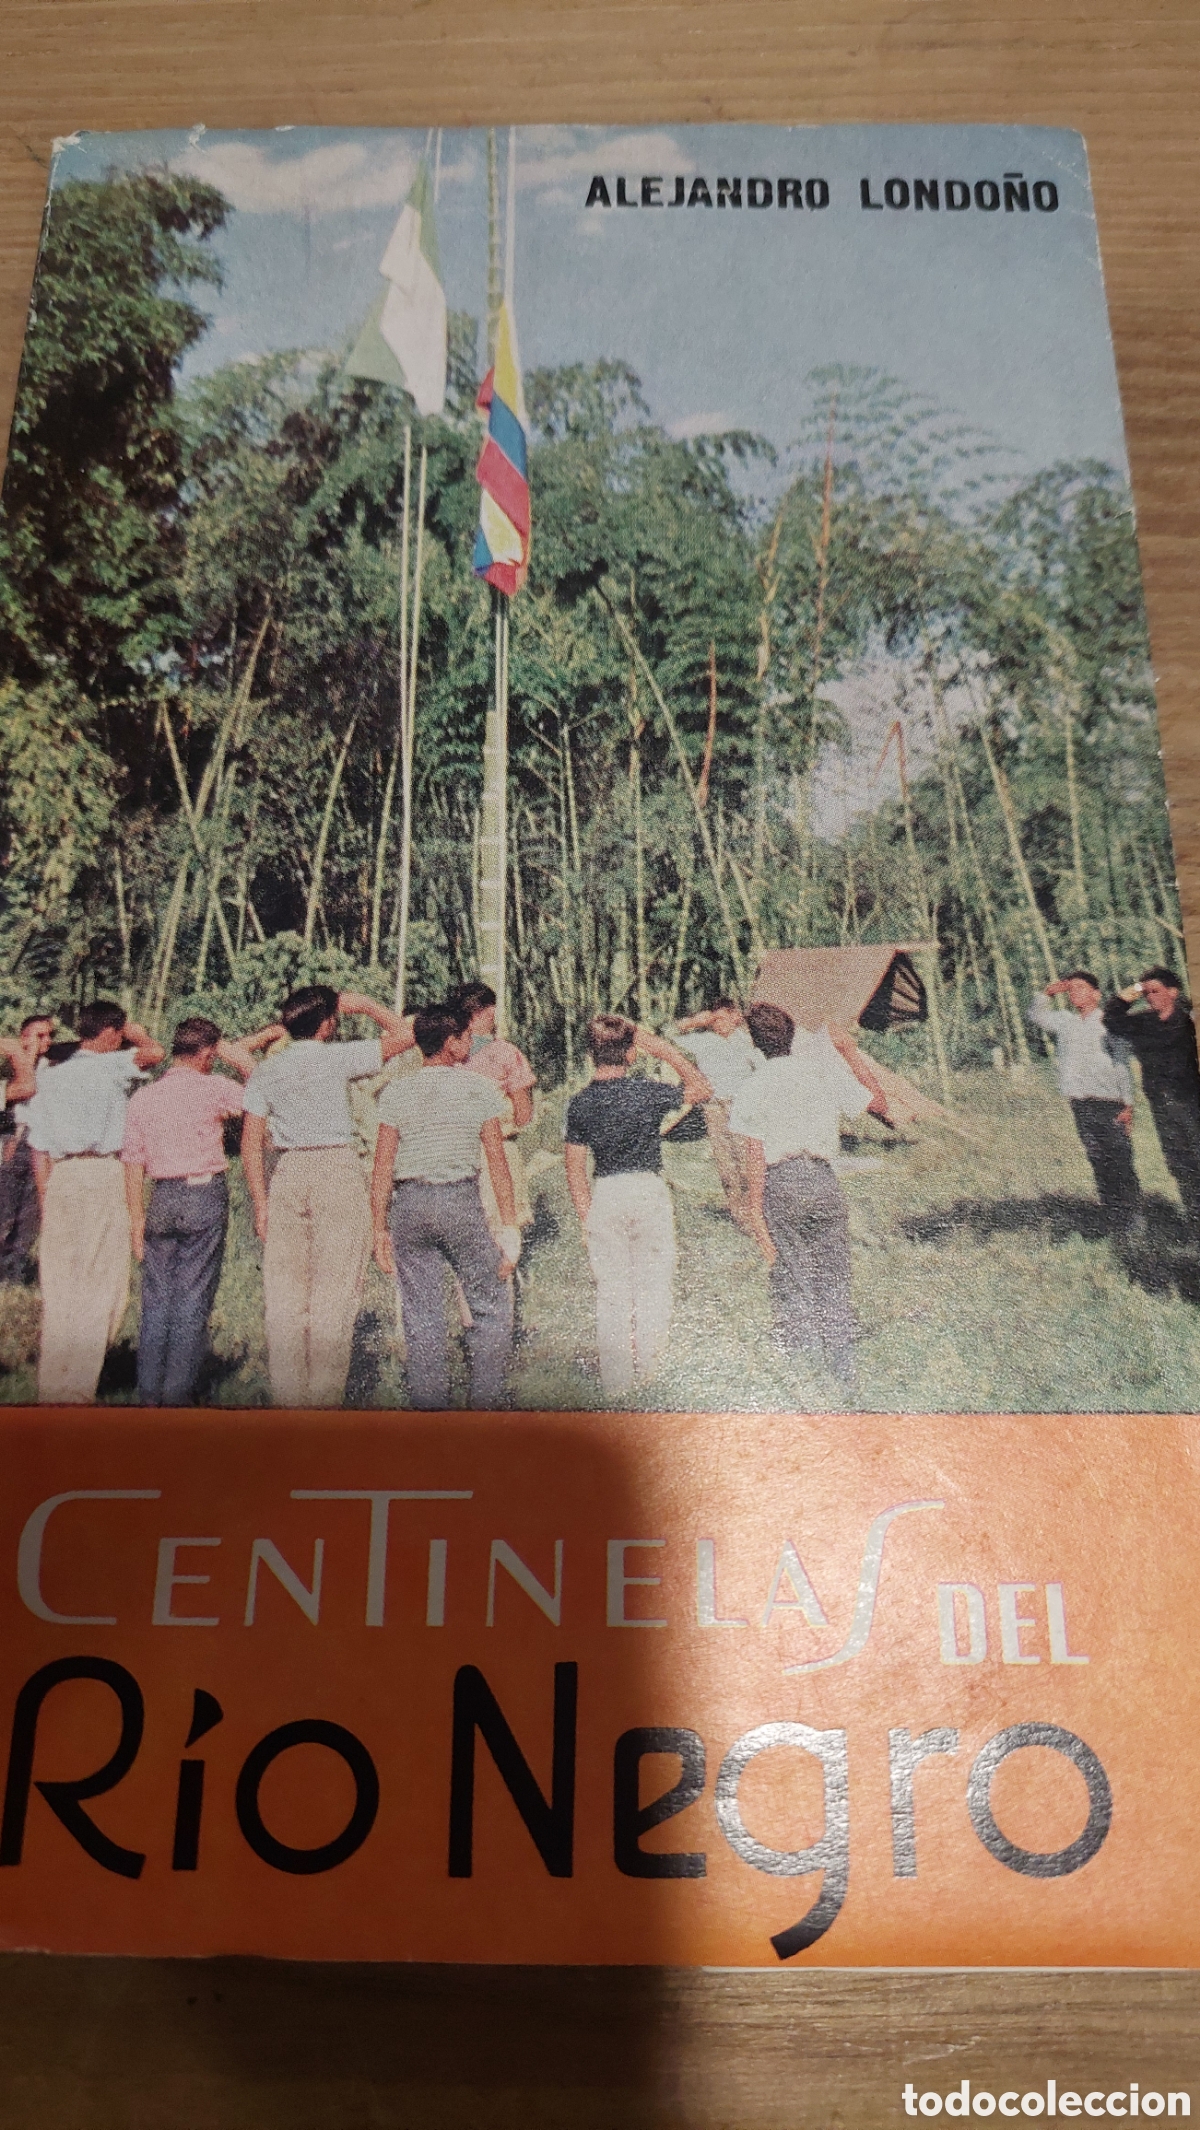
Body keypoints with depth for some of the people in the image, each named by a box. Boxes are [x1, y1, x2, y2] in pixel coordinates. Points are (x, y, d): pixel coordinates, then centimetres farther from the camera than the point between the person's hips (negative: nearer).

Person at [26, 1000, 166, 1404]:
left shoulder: (49, 1077, 18)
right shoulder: (109, 1067, 0)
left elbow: (39, 1148, 15)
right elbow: (155, 1053, -16)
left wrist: (47, 1204, 18)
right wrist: (135, 1033, 5)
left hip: (60, 1178, 6)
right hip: (102, 1175, -6)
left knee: (58, 1290, 9)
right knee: (100, 1289, -3)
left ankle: (50, 1389, 12)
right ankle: (74, 1391, -6)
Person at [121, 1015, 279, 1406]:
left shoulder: (142, 1098, 8)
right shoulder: (212, 1087, -6)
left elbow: (133, 1162, 8)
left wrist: (137, 1217, 14)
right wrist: (241, 1055, 10)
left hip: (162, 1199, 4)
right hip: (205, 1196, -4)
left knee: (156, 1297, 9)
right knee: (193, 1299, 1)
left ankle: (149, 1392, 12)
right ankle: (178, 1393, 2)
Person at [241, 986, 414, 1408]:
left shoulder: (265, 1072, 8)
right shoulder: (335, 1057, -4)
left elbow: (251, 1145, 6)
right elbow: (403, 1035, -1)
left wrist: (261, 1205, 10)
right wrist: (362, 1004, 10)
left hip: (286, 1175, 4)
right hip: (337, 1172, -4)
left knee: (284, 1298, 6)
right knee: (333, 1298, -1)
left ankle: (287, 1397, 9)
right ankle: (323, 1397, -1)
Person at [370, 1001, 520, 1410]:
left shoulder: (396, 1093, 5)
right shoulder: (480, 1088, 0)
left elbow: (382, 1168, 2)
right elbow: (497, 1161, -2)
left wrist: (380, 1230, 9)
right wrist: (509, 1226, 2)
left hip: (409, 1206, 2)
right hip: (461, 1201, -2)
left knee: (421, 1319, 7)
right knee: (491, 1307, 9)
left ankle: (429, 1406, 12)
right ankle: (484, 1403, 5)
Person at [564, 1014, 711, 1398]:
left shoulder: (579, 1103, -2)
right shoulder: (648, 1093, -10)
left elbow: (574, 1168, 1)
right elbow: (703, 1089, 5)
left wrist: (586, 1215, 11)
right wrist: (665, 1050, 3)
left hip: (603, 1197, 2)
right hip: (648, 1192, -2)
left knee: (610, 1293, 9)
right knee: (653, 1289, 9)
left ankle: (615, 1386, 15)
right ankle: (652, 1377, 14)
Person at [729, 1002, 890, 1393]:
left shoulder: (752, 1091, 1)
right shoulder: (822, 1071, 7)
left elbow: (755, 1157, -4)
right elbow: (875, 1103, 14)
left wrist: (756, 1212, -4)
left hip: (781, 1186, -2)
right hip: (824, 1181, 2)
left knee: (793, 1285, 3)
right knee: (833, 1283, 8)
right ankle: (844, 1377, 12)